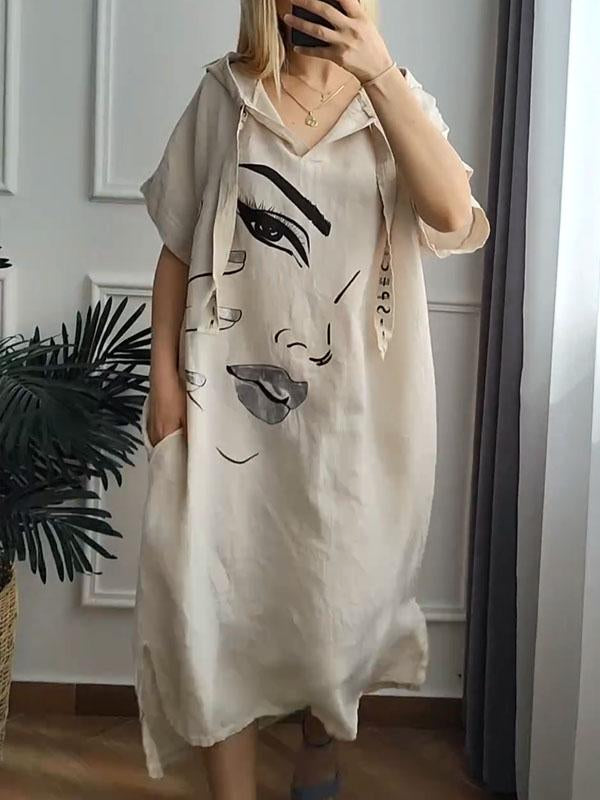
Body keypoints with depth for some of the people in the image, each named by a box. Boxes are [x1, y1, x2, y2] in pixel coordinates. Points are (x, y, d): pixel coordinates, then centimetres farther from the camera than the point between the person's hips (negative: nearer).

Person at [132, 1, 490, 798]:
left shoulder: (398, 97, 6)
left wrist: (378, 72, -18)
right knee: (216, 605, 1)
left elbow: (452, 214, -13)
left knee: (342, 604, 11)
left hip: (352, 401, 0)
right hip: (229, 393, 0)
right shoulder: (223, 92, 6)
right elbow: (180, 246, 6)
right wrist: (164, 375, 0)